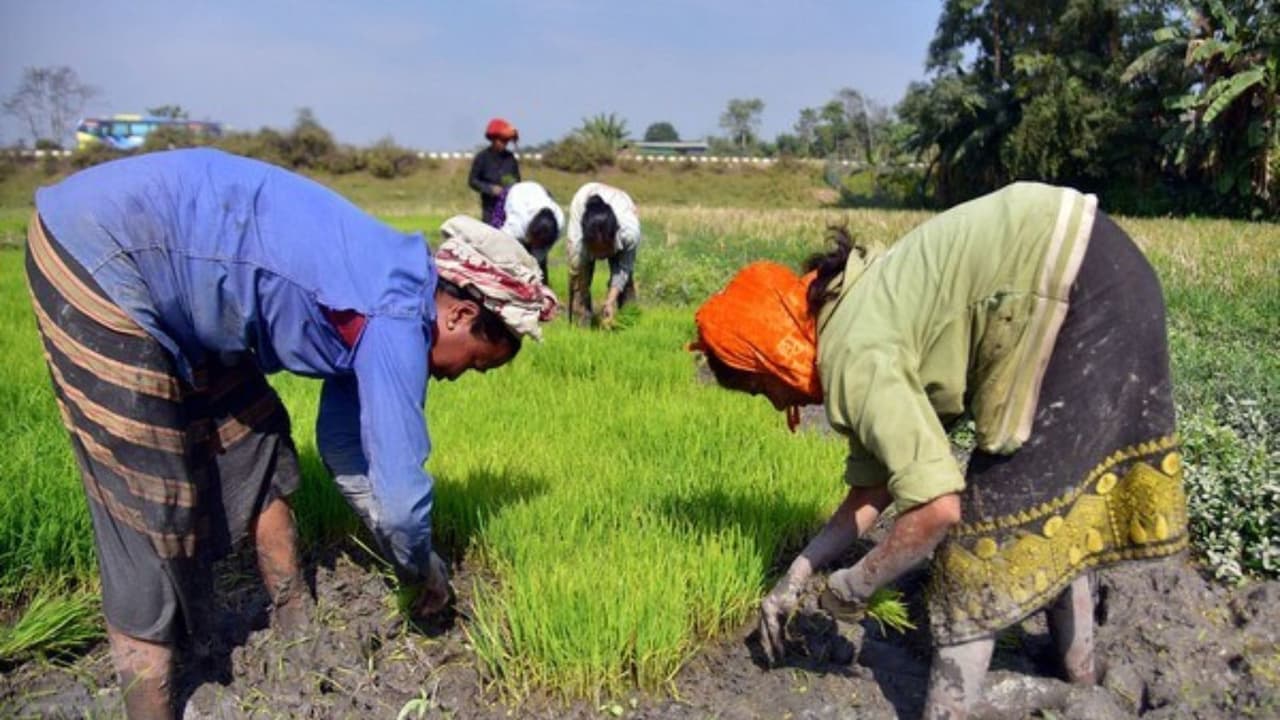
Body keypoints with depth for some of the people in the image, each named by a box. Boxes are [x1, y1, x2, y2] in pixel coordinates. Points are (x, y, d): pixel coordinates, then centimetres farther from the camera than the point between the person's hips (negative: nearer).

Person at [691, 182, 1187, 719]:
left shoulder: (853, 359, -18)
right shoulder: (854, 322, 11)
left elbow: (937, 508, -22)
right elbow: (874, 483, 15)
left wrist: (853, 586, -5)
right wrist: (795, 577, 17)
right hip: (1104, 277, 10)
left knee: (994, 508, -2)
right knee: (1053, 486, 23)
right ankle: (1079, 669, 41)